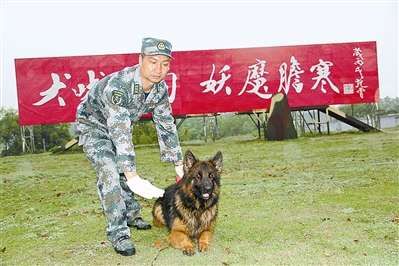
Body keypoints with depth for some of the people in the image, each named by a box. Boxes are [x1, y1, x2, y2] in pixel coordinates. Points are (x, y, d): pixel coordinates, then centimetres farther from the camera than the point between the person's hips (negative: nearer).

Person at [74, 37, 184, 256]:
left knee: (125, 170, 13)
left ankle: (131, 215, 34)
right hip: (93, 125, -6)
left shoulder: (161, 89, -18)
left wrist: (179, 166, -6)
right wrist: (133, 177, -44)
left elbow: (166, 126, -8)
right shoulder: (118, 85, -40)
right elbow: (120, 133, -42)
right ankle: (118, 234, -13)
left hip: (120, 126, 7)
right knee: (109, 174, -21)